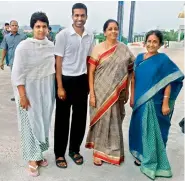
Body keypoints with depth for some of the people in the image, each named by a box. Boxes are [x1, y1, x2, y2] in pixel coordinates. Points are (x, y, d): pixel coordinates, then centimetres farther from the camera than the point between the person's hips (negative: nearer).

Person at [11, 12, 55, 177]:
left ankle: (39, 153, 32)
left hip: (47, 90, 5)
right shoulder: (24, 46, -13)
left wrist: (56, 89, 9)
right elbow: (18, 73, -13)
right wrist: (22, 96, -16)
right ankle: (32, 158, 20)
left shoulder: (51, 45, 0)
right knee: (31, 123, 5)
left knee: (44, 121, 14)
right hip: (30, 90, -4)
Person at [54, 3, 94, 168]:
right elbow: (58, 61, -8)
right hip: (66, 80, -4)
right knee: (62, 118, 6)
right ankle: (59, 153, 22)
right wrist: (60, 87, -12)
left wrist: (90, 82, 9)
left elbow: (89, 60, 12)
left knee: (80, 117, 12)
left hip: (82, 80, 4)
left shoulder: (90, 37, 5)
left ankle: (74, 149, 31)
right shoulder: (63, 35, -8)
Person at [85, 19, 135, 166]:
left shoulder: (124, 49, 3)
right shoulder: (97, 48, -4)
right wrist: (91, 93, -10)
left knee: (114, 121, 12)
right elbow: (91, 72, -5)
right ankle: (98, 152, 22)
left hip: (117, 93, 3)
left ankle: (112, 152, 31)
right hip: (101, 91, -2)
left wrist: (126, 91, 6)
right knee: (101, 120, 5)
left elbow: (129, 70, 8)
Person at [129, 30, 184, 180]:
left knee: (153, 131, 5)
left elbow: (168, 83, -10)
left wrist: (165, 103, -15)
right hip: (140, 101, 5)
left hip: (155, 102, -5)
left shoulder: (163, 59, -9)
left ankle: (153, 162, 22)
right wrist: (132, 97, 7)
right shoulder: (139, 58, 5)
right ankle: (142, 155, 35)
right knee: (140, 128, 14)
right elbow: (134, 79, 9)